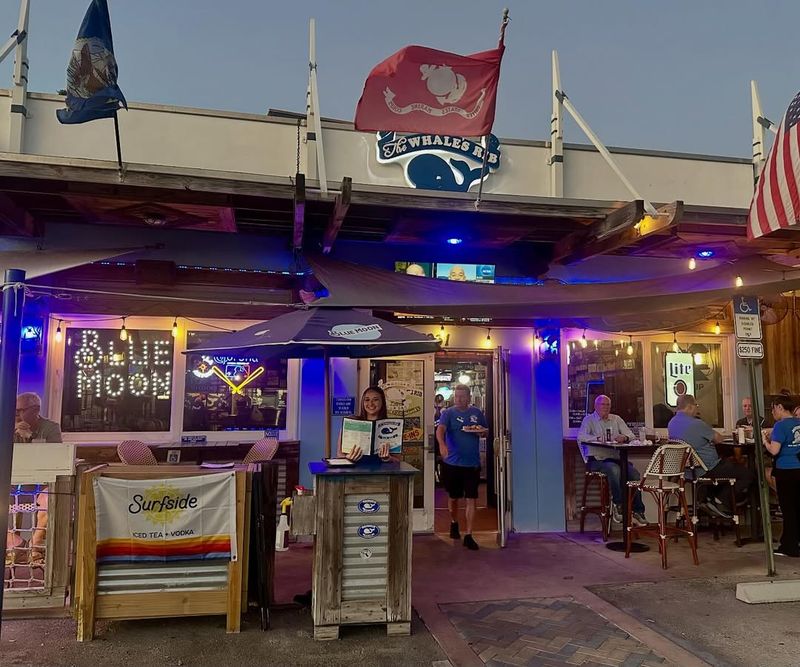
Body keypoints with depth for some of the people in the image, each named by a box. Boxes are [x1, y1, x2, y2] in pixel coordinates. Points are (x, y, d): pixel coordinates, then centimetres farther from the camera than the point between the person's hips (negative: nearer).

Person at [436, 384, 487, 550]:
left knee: (471, 499, -3)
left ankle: (468, 535, 4)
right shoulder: (448, 413, -5)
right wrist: (442, 444, -43)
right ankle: (454, 524, 40)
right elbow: (440, 429, -21)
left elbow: (486, 431, 16)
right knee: (453, 497, 15)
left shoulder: (477, 413, 5)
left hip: (472, 463, 1)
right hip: (452, 463, -1)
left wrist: (481, 431, -9)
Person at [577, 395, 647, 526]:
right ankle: (619, 507, -22)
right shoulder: (589, 419, 6)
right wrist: (598, 438, -25)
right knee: (614, 470, -35)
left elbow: (631, 435, 11)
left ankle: (638, 511, -13)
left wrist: (624, 437, -12)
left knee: (634, 472, -22)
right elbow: (581, 436, -12)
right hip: (596, 459, -4)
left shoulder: (616, 419, 20)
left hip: (615, 457, 5)